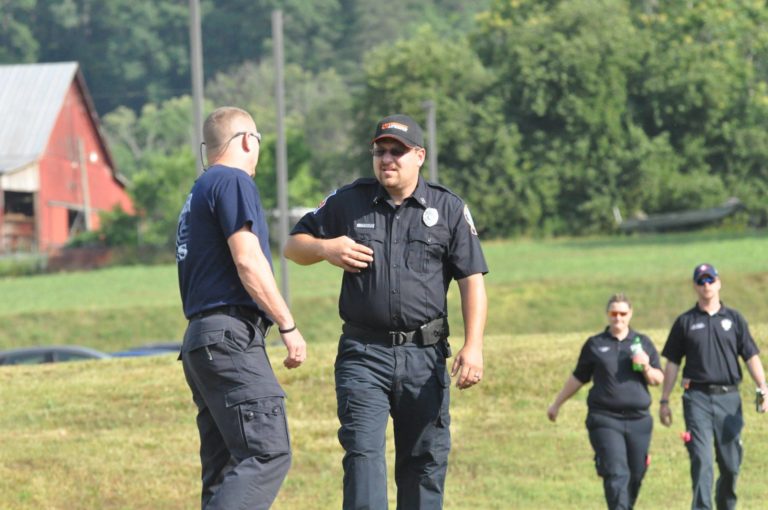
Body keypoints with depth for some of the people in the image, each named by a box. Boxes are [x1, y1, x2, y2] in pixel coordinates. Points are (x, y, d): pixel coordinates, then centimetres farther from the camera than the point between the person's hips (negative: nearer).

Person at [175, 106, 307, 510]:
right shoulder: (234, 182, -4)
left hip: (199, 338, 10)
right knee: (268, 452, -17)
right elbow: (247, 261, -13)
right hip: (231, 337, -10)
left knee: (225, 468, 7)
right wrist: (288, 326, -10)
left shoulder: (196, 195, 24)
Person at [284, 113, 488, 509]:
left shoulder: (448, 209, 6)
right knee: (363, 451, -13)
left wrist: (473, 346, -9)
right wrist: (324, 248, -5)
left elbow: (472, 279, 2)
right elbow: (294, 245, 18)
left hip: (425, 356, 0)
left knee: (426, 460, 6)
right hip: (363, 355, 0)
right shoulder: (347, 202, 9)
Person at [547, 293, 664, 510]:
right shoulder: (595, 345, 8)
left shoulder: (643, 343, 12)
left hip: (638, 419, 2)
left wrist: (646, 368, -9)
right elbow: (578, 378, 17)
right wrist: (557, 404, 21)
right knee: (616, 474, -14)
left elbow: (658, 380, 12)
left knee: (635, 475, 5)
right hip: (605, 420, -2)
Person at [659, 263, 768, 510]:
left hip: (729, 398, 2)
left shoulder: (734, 319, 11)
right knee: (701, 460, -12)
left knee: (731, 463, 6)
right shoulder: (685, 322, 9)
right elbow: (672, 363, 11)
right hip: (697, 398, -1)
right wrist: (664, 401, 7)